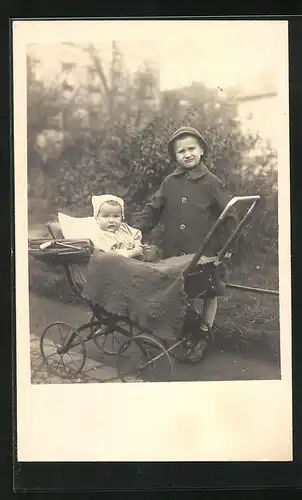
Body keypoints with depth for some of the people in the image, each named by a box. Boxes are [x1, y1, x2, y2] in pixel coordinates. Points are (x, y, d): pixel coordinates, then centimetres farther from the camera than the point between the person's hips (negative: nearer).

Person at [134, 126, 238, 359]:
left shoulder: (211, 182, -6)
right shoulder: (170, 182, 3)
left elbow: (230, 215, -3)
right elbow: (153, 209, 6)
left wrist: (226, 245, -7)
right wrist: (136, 231, -7)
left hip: (205, 253, -2)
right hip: (174, 253, 3)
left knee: (209, 293, 8)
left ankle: (202, 337, 24)